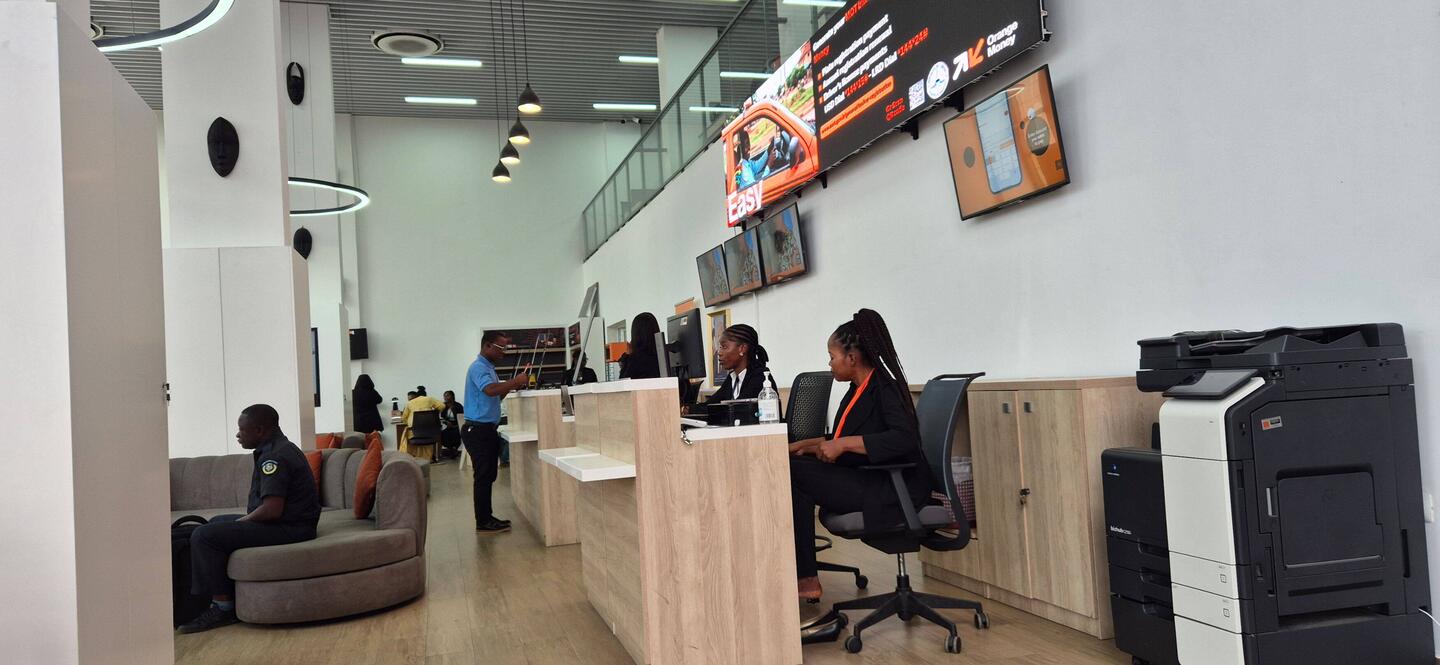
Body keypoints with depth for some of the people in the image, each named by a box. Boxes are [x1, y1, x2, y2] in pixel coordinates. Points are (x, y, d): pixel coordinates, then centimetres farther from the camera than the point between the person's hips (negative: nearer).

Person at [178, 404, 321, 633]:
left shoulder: (275, 456, -19)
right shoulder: (280, 448, 15)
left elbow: (272, 509, -27)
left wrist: (242, 521, -11)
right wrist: (245, 520, 11)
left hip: (289, 528, -12)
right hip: (290, 522, 12)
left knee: (204, 536, -15)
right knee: (217, 522, 26)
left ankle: (223, 607, -9)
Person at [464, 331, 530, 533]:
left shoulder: (488, 367, 17)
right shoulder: (479, 367, -14)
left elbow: (497, 395, 21)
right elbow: (490, 390, -32)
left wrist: (510, 386, 5)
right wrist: (514, 382, -23)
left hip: (487, 429, 10)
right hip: (479, 430, -10)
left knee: (488, 476, 13)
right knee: (484, 476, -5)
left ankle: (487, 517, 20)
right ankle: (483, 522, 0)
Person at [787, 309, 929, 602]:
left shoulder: (885, 388, -12)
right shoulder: (859, 389, 14)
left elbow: (904, 438, -28)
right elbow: (840, 441, 23)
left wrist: (844, 444, -24)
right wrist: (806, 445, 9)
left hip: (893, 489, -9)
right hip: (866, 480, 9)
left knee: (791, 472, -18)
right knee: (788, 469, -5)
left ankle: (806, 578, -10)